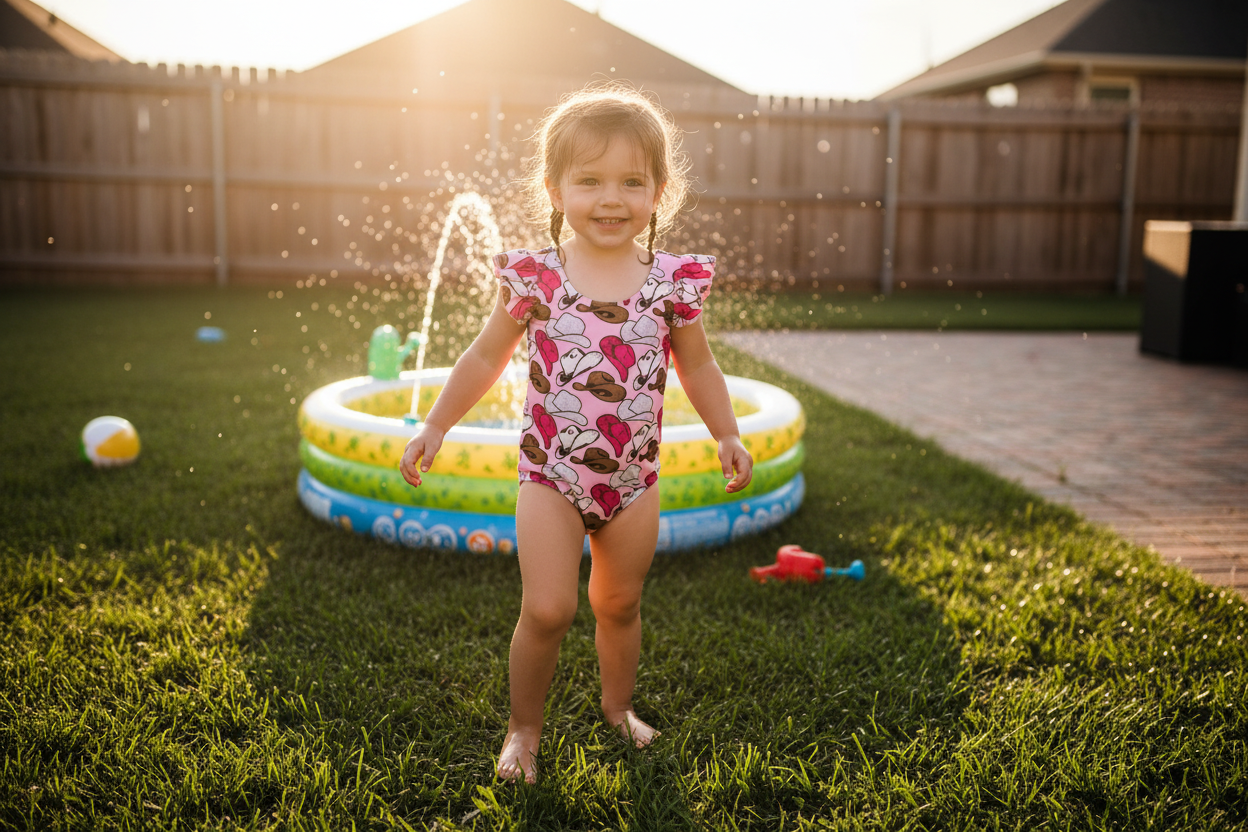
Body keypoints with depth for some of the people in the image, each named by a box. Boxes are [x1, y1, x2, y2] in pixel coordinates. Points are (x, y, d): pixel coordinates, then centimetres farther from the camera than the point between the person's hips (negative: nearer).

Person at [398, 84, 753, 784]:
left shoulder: (672, 281, -4)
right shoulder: (537, 278, -8)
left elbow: (698, 366, 9)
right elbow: (487, 358, 4)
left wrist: (729, 437, 2)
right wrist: (435, 426, 2)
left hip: (633, 477, 2)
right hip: (552, 472, -2)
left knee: (621, 602, 17)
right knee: (547, 609, -8)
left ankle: (619, 705, 42)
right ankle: (525, 727, 17)